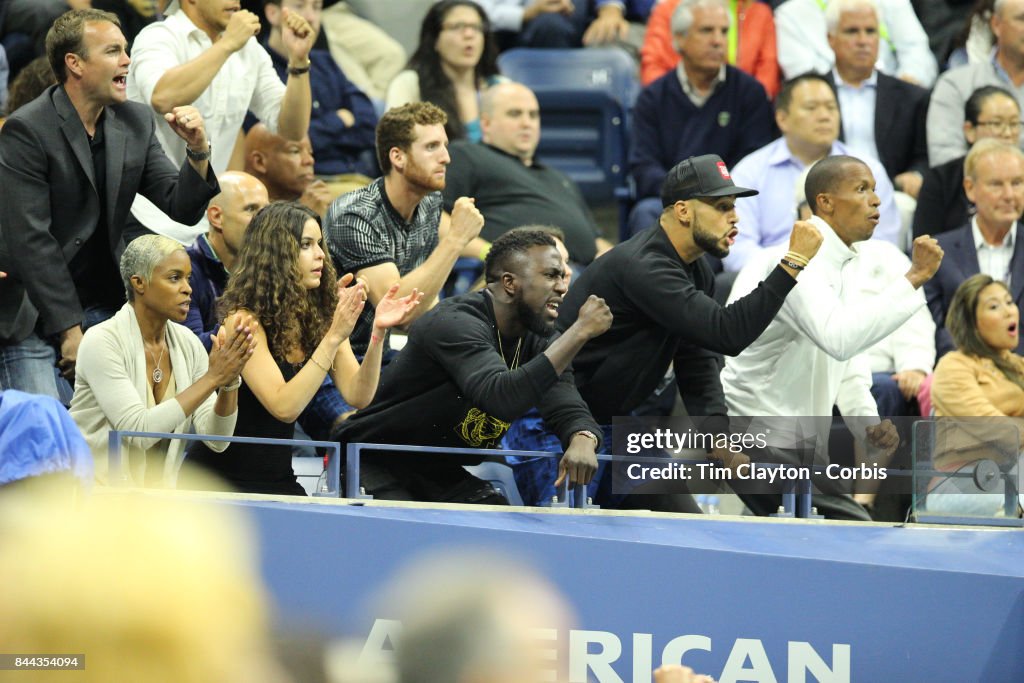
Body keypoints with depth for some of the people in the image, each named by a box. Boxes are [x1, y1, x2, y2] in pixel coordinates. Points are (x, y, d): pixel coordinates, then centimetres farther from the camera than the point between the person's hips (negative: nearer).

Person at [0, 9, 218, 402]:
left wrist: (198, 151, -14)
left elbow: (183, 208, 6)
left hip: (105, 307, 6)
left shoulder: (135, 123, 5)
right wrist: (68, 330, -16)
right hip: (35, 317, -5)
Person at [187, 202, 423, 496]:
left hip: (278, 478, 6)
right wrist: (334, 337, -31)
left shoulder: (320, 317, 2)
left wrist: (378, 332, -20)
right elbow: (284, 407, -26)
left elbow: (357, 395, -6)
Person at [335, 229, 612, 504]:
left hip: (443, 473, 8)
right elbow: (501, 397, -41)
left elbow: (571, 412, -6)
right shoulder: (456, 323, -25)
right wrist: (580, 332, -37)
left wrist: (582, 442, -33)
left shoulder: (537, 342, 1)